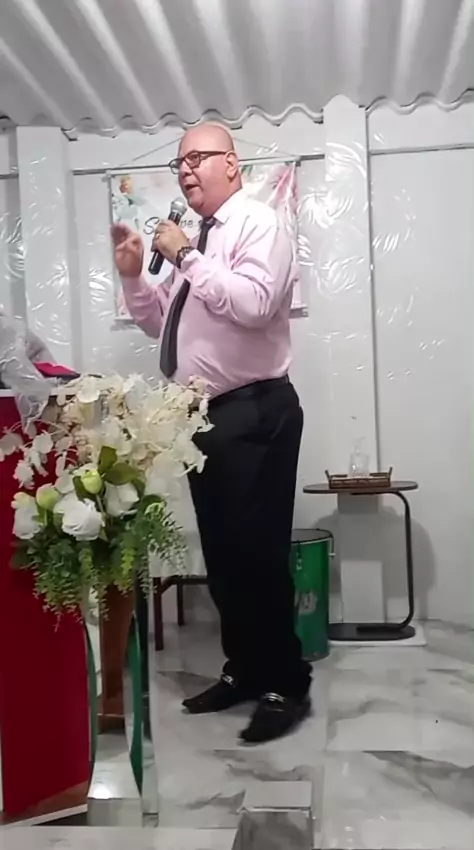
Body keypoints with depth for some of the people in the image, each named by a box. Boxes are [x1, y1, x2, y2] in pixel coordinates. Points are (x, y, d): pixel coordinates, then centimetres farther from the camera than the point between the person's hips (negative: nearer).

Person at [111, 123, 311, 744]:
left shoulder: (258, 224, -6)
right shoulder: (196, 241, 19)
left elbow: (254, 304, -24)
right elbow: (163, 322, 23)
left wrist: (187, 259, -16)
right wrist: (133, 276, 9)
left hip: (254, 414, -9)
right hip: (206, 415, 9)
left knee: (259, 553, -5)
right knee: (221, 553, 14)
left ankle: (286, 686, 12)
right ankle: (243, 671, 30)